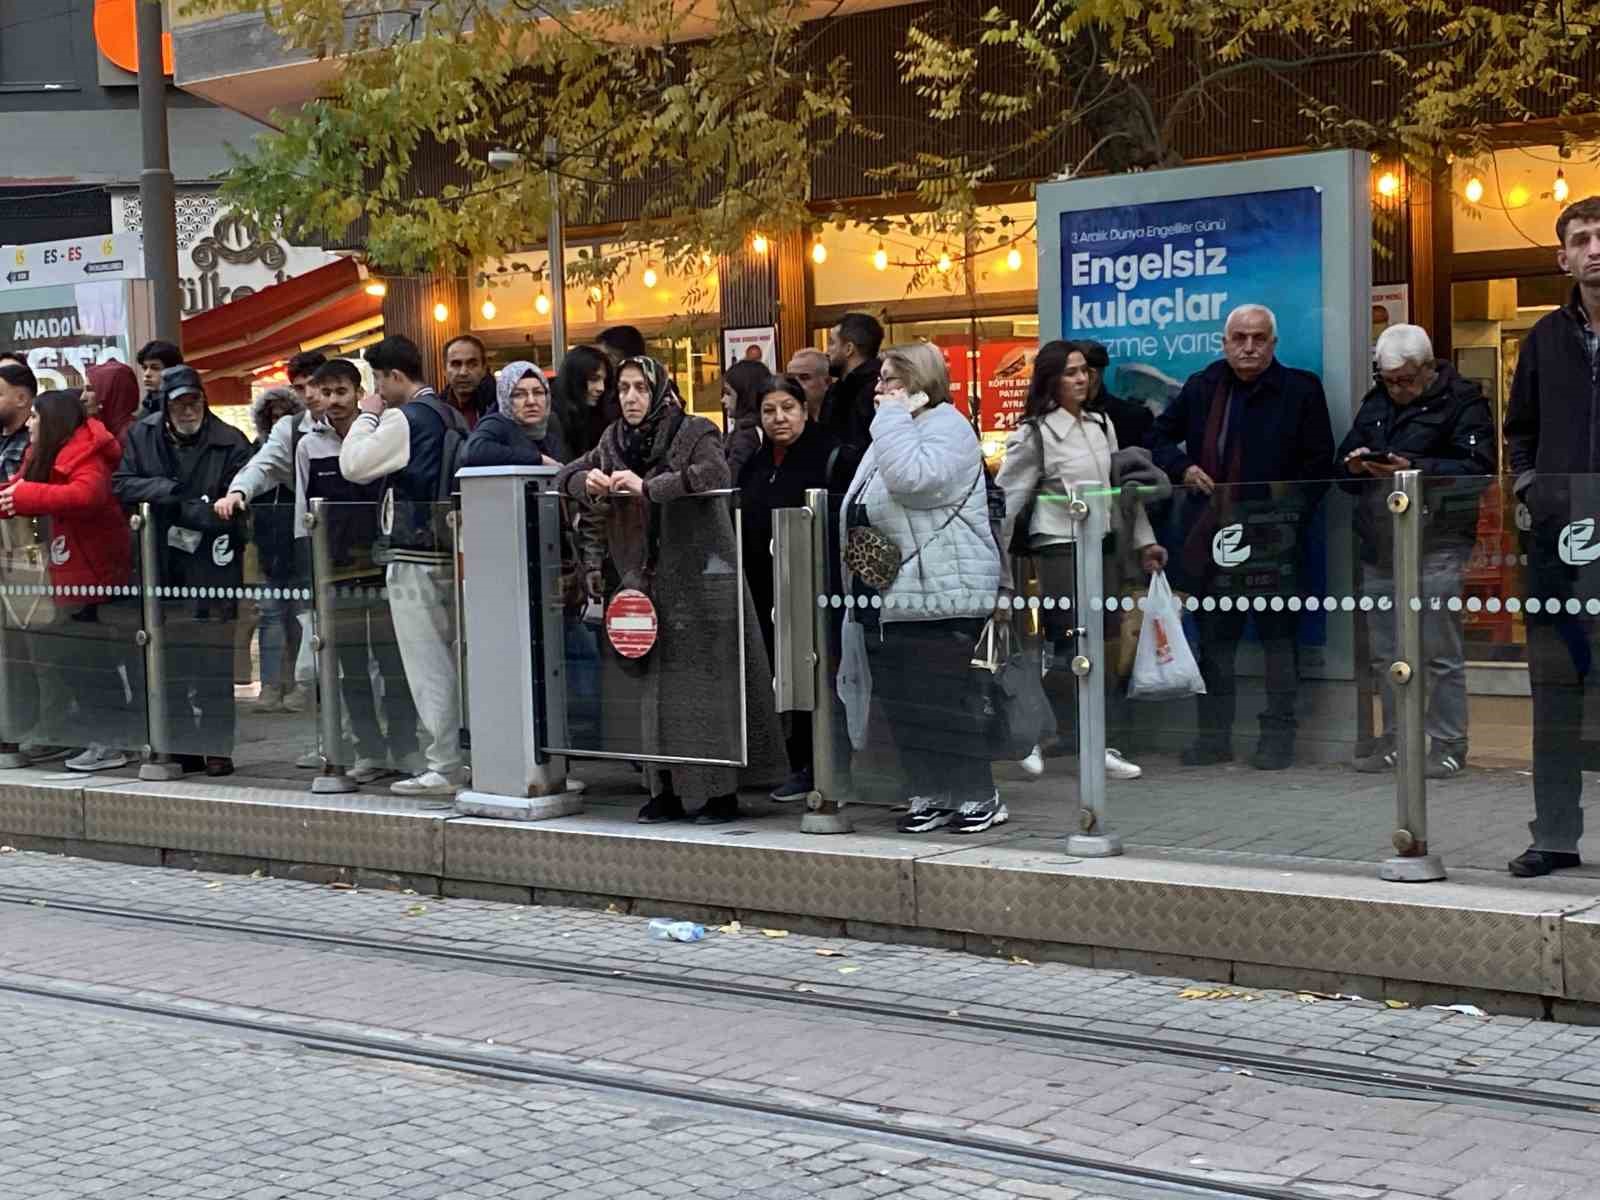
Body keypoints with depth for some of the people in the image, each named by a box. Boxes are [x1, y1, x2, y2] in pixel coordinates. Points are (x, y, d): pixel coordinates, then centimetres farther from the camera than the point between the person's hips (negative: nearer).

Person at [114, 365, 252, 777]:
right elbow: (121, 484, -1)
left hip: (213, 569, -4)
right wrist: (166, 490, -14)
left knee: (215, 662, 0)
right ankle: (179, 744, 18)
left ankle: (217, 747, 8)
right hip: (162, 568, 4)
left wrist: (181, 509, -14)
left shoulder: (229, 442, -7)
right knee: (168, 661, 9)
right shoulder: (142, 436, 6)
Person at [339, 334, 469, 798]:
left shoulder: (405, 419, -14)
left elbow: (353, 465, -11)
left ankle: (443, 769, -3)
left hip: (415, 558, -9)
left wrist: (368, 416, 0)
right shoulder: (452, 417, 12)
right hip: (449, 551, 9)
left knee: (428, 665, -5)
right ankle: (459, 759, 17)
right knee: (450, 661, 13)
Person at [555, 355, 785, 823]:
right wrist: (587, 481, -5)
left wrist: (647, 487, -27)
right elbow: (567, 475, 19)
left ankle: (722, 792, 0)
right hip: (644, 582, 6)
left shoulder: (695, 432, -7)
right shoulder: (614, 442, 11)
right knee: (654, 691, 6)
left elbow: (715, 474, -26)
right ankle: (665, 791, 12)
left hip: (698, 580, -6)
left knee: (705, 686, -5)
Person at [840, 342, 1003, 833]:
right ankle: (931, 795, 17)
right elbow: (864, 513, 27)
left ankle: (979, 798, 4)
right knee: (897, 700, 9)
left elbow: (913, 479, -28)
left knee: (942, 701, -6)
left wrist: (893, 416, -18)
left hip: (938, 597, -9)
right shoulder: (894, 432, 20)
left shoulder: (946, 427, -8)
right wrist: (854, 548, 13)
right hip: (887, 598, 9)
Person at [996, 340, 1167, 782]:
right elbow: (1007, 497, -7)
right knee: (1072, 645, -10)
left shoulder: (1101, 425, 13)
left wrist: (1144, 540, 15)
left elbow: (1122, 486, 18)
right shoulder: (1034, 433, -6)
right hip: (1059, 546, -6)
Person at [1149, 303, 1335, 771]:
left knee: (1278, 634, 2)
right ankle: (1214, 734, 17)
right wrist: (1183, 468, 0)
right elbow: (1160, 437, 20)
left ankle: (1278, 733, 9)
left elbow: (1318, 465, -2)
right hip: (1212, 536, 4)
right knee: (1214, 637, 9)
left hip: (1273, 538, -4)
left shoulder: (1300, 391, -2)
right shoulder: (1201, 389, 8)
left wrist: (1286, 516, -12)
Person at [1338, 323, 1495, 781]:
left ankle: (1448, 745, 3)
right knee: (1386, 654, 10)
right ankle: (1395, 740, 19)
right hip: (1380, 546, 7)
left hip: (1436, 547, -7)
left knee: (1441, 653, -4)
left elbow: (1479, 469, -14)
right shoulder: (1375, 403, 18)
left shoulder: (1461, 401, -3)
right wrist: (1354, 465, -4)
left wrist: (1415, 469, -23)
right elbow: (1341, 462, 19)